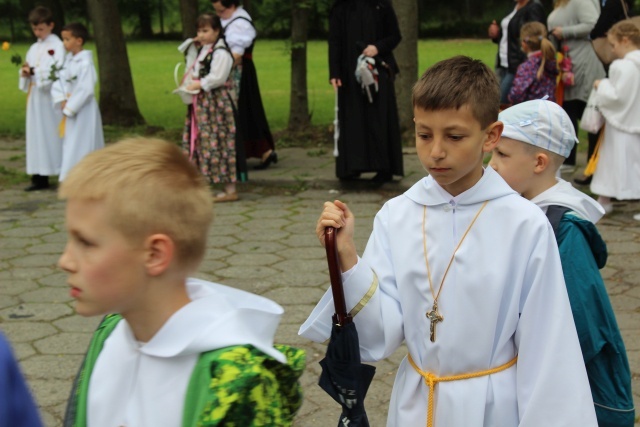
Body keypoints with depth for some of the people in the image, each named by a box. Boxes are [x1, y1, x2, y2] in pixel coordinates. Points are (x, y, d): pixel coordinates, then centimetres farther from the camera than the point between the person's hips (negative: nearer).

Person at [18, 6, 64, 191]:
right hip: (35, 97, 7)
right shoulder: (33, 48, 17)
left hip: (51, 98, -7)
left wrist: (34, 71, -21)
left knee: (54, 133, -6)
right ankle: (40, 177, 8)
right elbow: (28, 72, 16)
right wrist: (25, 73, -6)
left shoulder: (57, 46, -4)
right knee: (37, 134, 5)